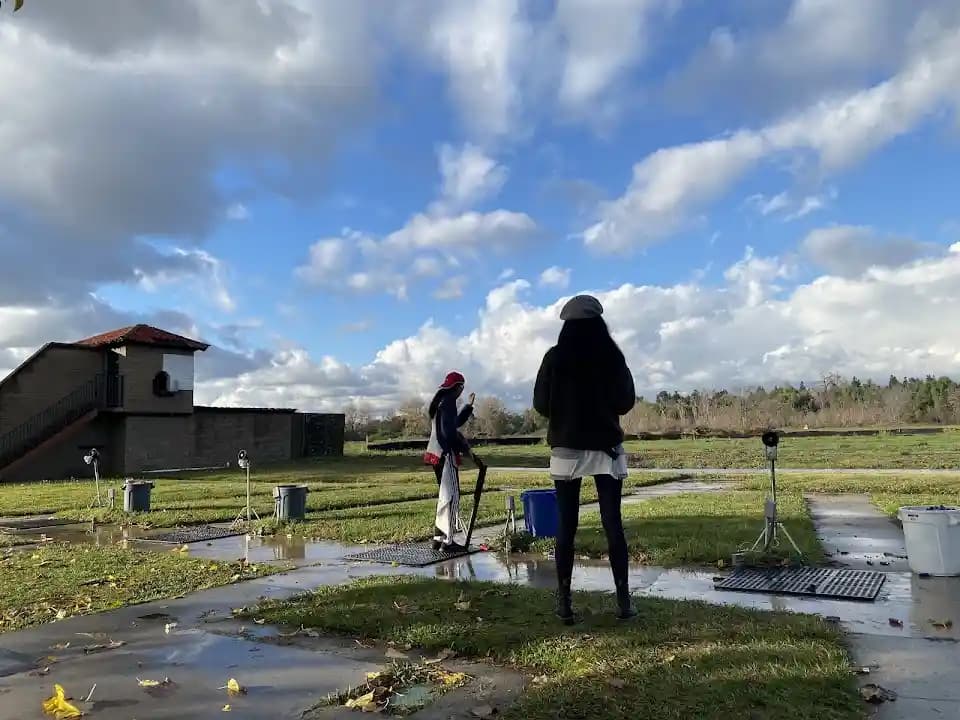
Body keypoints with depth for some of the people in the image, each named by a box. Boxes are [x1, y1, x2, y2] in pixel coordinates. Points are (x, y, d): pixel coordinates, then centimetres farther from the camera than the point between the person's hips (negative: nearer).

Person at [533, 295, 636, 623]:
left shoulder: (554, 357, -4)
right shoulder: (612, 356, -3)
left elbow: (541, 405, -2)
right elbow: (626, 402, 0)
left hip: (567, 448, 0)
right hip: (606, 448, 1)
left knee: (566, 526, 4)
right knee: (613, 524, 5)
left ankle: (564, 601, 6)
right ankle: (623, 599, 6)